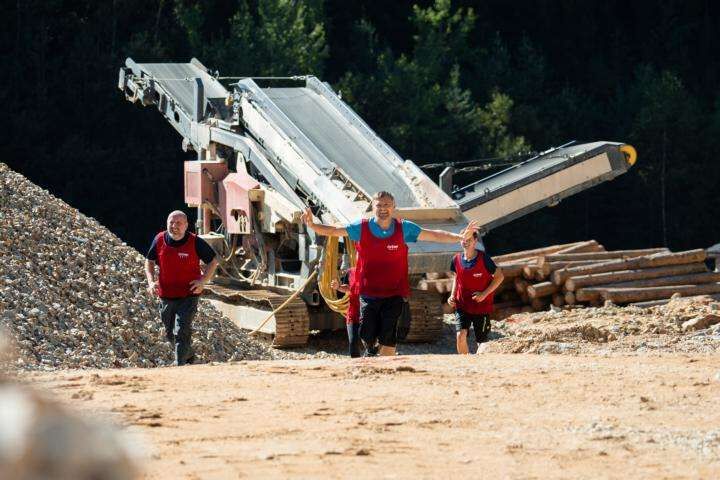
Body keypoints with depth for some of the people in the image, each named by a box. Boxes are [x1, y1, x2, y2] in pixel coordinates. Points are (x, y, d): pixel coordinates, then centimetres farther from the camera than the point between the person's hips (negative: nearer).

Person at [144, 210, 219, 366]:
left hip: (189, 296, -4)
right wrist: (151, 281, -2)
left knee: (181, 332, -16)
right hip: (166, 296, 4)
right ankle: (189, 355, 42)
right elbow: (149, 261, 13)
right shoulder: (159, 240, -2)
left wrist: (203, 281, -11)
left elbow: (213, 261, 2)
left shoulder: (195, 242, -10)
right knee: (170, 333, 17)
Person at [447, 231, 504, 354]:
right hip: (462, 306, 2)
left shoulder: (483, 258, -13)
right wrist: (453, 296, 2)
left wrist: (484, 293, -15)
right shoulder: (457, 259, -2)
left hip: (482, 306, -2)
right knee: (460, 335, -18)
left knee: (482, 341, 5)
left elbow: (499, 276, -5)